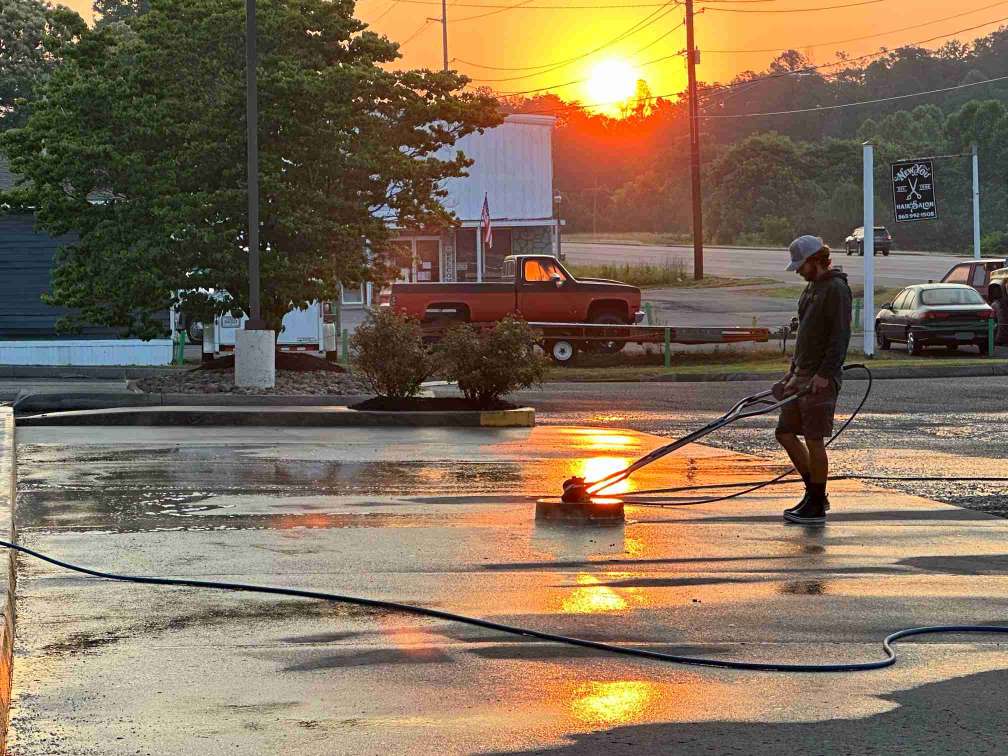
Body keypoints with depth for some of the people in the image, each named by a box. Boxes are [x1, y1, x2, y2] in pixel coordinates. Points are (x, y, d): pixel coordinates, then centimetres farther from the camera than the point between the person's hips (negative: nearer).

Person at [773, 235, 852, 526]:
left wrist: (824, 374, -24)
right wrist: (794, 370, 22)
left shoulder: (836, 289, -13)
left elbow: (840, 336, -19)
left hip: (822, 378, -10)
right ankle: (814, 493, 19)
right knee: (785, 433, 10)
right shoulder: (811, 288, 18)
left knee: (814, 439, -5)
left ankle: (816, 507, 2)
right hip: (803, 375, 10)